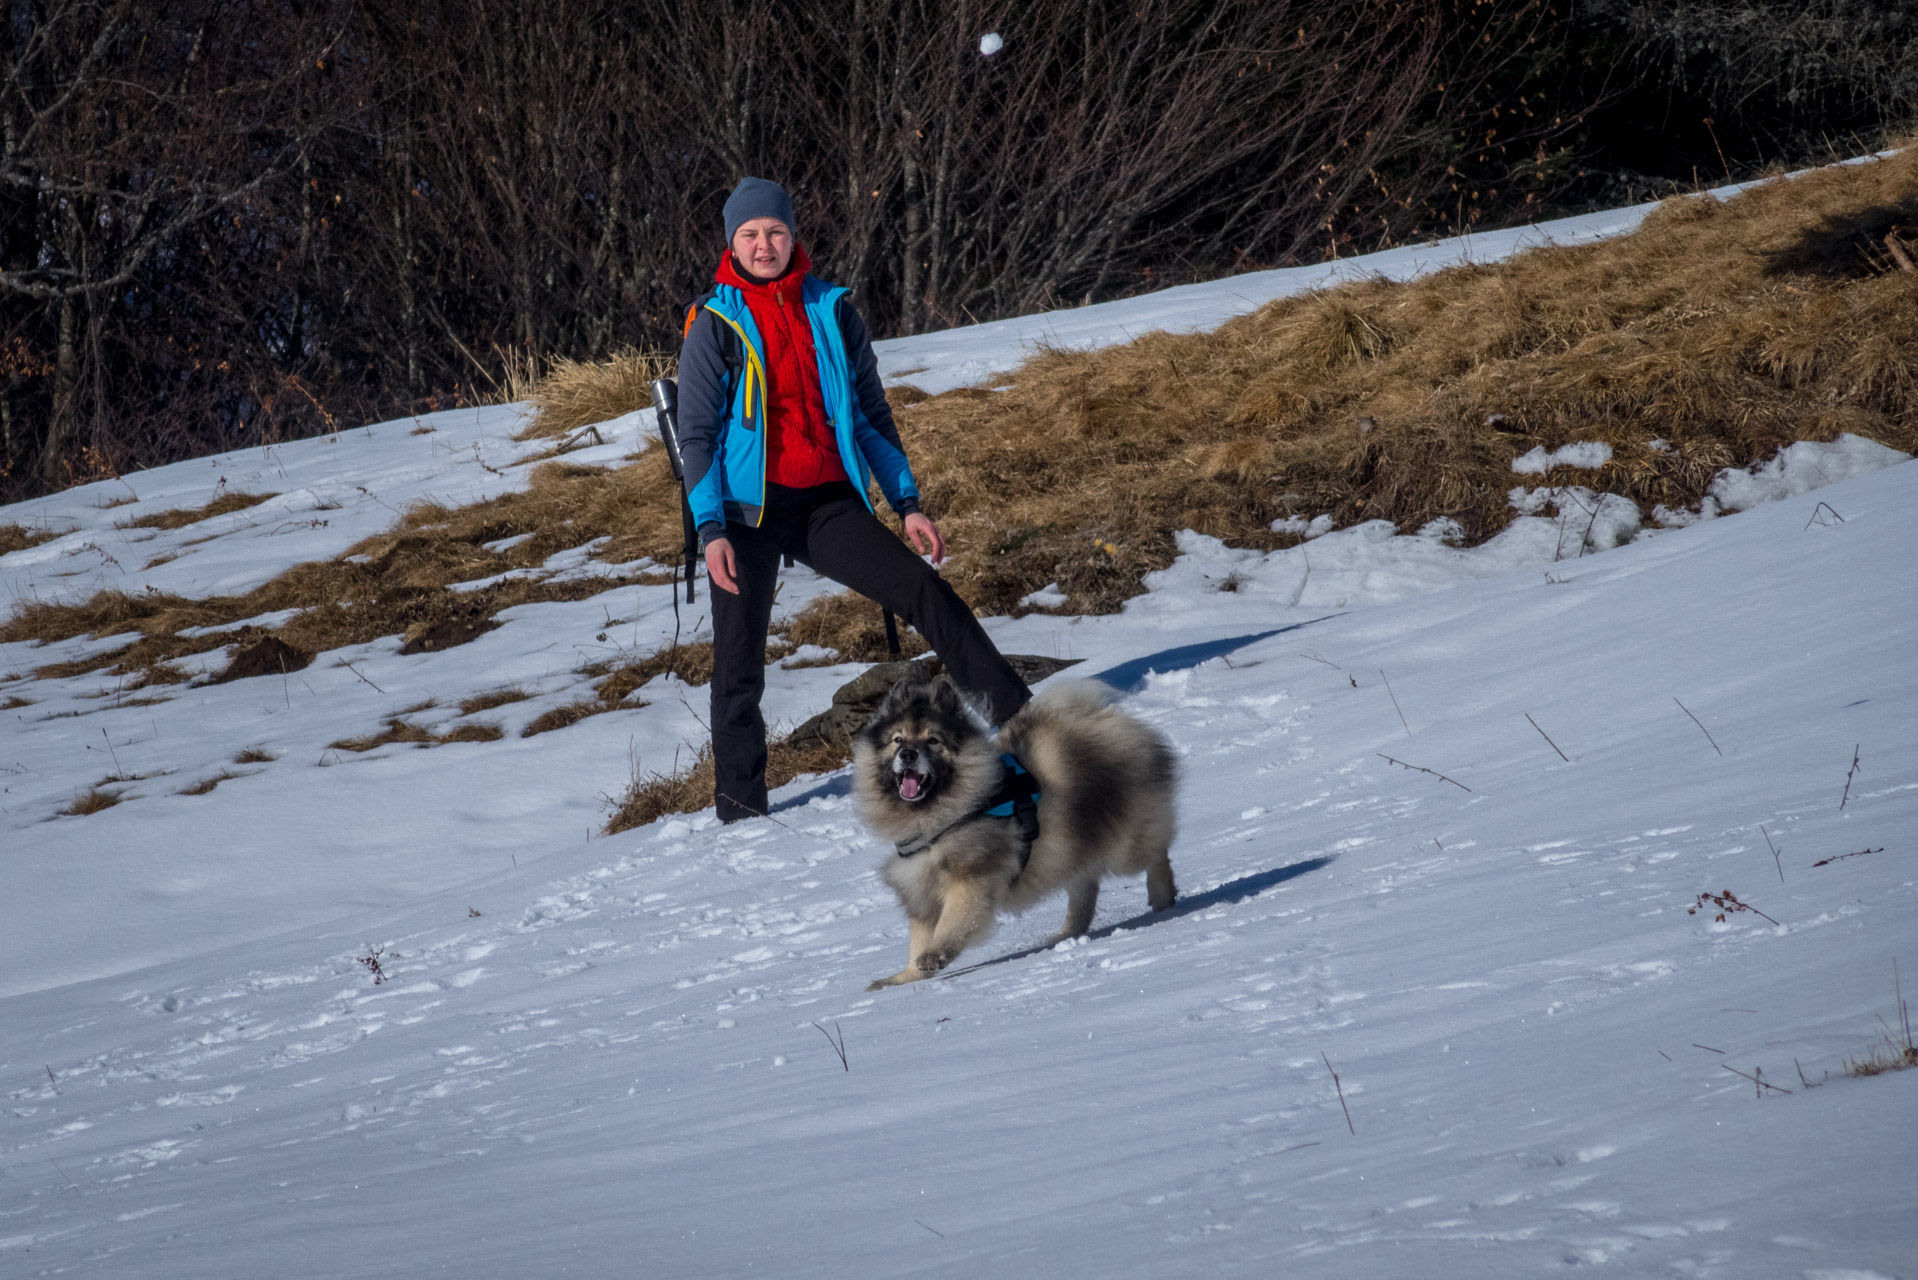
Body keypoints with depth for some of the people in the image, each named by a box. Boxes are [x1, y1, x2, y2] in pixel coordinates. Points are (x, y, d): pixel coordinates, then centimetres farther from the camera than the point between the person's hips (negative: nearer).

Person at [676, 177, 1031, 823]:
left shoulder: (832, 313, 9)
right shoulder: (715, 326, -1)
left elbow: (871, 416, 16)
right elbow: (696, 434, -3)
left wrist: (906, 504, 10)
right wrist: (711, 530, -14)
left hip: (829, 503, 3)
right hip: (748, 508, -3)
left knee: (926, 592, -10)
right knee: (739, 665, -2)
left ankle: (1020, 717, -7)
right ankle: (740, 809, 8)